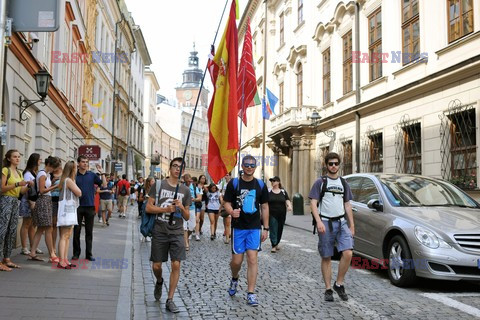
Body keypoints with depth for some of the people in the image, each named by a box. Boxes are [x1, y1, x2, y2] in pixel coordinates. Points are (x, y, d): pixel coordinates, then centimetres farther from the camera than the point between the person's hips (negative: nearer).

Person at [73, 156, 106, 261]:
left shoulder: (92, 175, 6)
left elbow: (104, 184, 5)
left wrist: (102, 173, -5)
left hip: (90, 206, 1)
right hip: (78, 206, -1)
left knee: (89, 231, 6)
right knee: (76, 230, 5)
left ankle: (88, 253, 13)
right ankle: (76, 253, 16)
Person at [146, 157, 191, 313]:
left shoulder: (185, 190, 6)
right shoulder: (158, 185, 1)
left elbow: (187, 217, 9)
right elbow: (148, 208, -2)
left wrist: (182, 208, -12)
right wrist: (165, 209, -15)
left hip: (177, 233, 1)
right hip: (159, 232, -1)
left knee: (176, 265, -7)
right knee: (156, 266, 5)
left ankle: (170, 300, 5)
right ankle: (159, 282, 40)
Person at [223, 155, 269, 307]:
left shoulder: (260, 185, 4)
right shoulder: (234, 183, -1)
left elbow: (265, 207, 9)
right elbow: (227, 203, -1)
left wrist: (265, 228, 5)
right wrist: (231, 211, -24)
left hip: (255, 228, 1)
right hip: (238, 227, -1)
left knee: (253, 259, -6)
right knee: (237, 260, 3)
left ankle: (251, 294, 0)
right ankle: (234, 279, 35)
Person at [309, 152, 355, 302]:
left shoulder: (344, 183, 15)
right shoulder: (320, 182, 2)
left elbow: (347, 205, 17)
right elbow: (313, 203, -5)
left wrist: (352, 225, 12)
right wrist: (319, 221, -18)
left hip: (341, 222, 3)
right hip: (325, 223, -3)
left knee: (348, 253, -14)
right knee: (326, 257, 3)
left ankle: (339, 284, 3)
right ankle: (328, 289, 13)